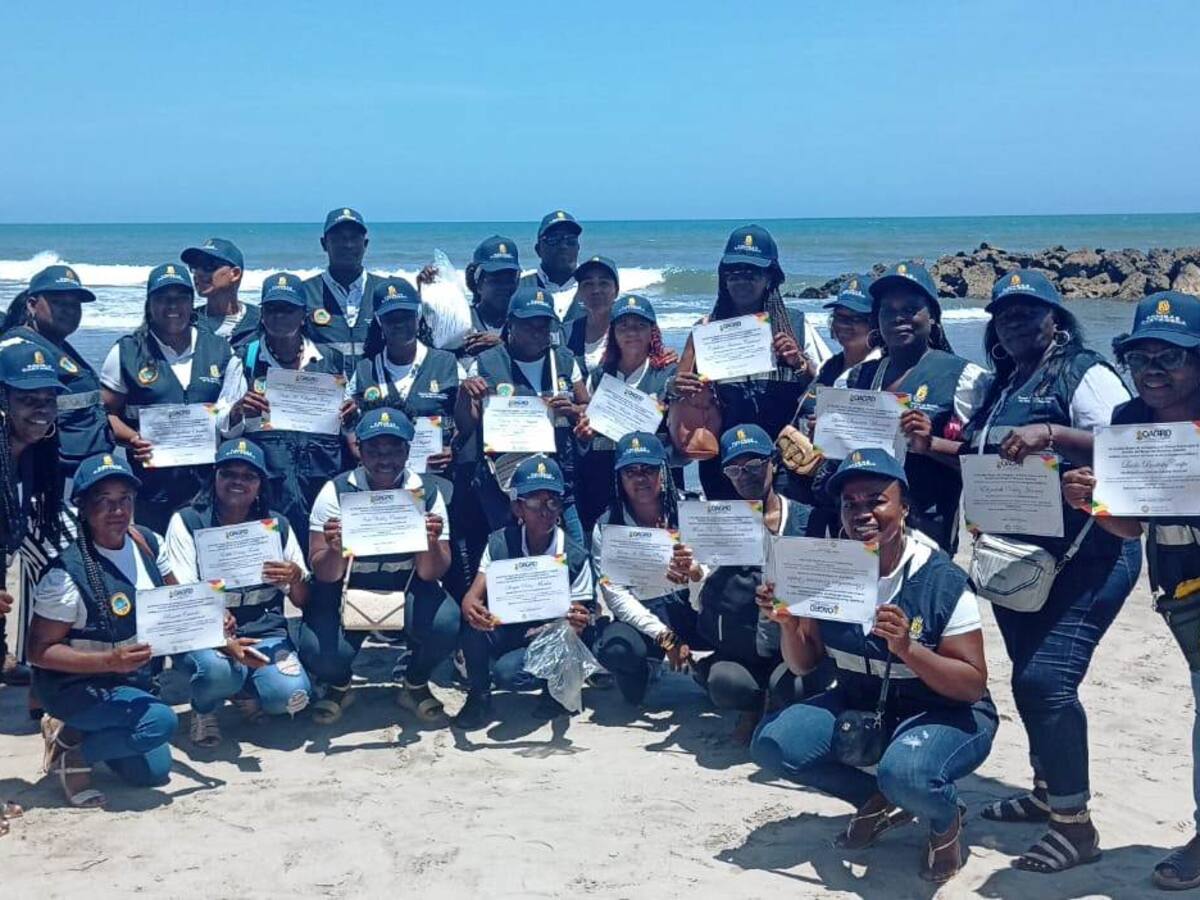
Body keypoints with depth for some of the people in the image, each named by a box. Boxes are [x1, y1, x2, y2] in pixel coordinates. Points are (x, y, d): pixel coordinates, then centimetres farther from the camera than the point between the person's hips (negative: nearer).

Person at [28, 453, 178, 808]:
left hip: (138, 675, 6)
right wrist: (110, 661, -32)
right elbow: (40, 651, -19)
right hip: (76, 683, -6)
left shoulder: (147, 542, -6)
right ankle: (71, 749, -3)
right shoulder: (66, 572, -23)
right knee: (160, 721, -28)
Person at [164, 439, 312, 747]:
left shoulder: (277, 525, 5)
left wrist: (296, 578, -19)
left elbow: (303, 601, 7)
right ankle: (203, 709, 2)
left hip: (264, 632, 3)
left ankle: (244, 692, 12)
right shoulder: (187, 523, -4)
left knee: (290, 695, -26)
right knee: (218, 669, -37)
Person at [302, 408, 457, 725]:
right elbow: (325, 575, -15)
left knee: (447, 624, -29)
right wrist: (333, 550, -38)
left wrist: (433, 543, -34)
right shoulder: (337, 492, -14)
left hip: (406, 589, 1)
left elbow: (430, 574, -12)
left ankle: (415, 685, 4)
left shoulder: (426, 491, -11)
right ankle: (338, 686, 13)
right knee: (319, 653, -27)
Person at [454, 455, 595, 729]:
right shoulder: (500, 543, -9)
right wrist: (471, 609, -43)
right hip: (507, 632, 2)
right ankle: (479, 698, -8)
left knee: (506, 672, -31)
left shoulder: (574, 556, -14)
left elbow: (578, 620, -13)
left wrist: (577, 624, -39)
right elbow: (473, 596, -17)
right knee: (472, 621, -29)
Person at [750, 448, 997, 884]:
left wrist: (907, 648, -34)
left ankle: (946, 822, 2)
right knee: (772, 743, -16)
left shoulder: (942, 581, -20)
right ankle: (879, 801, 9)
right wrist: (788, 623, -19)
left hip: (945, 713, -5)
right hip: (859, 705, 5)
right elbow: (803, 665, 3)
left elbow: (973, 684, -19)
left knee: (904, 772, -37)